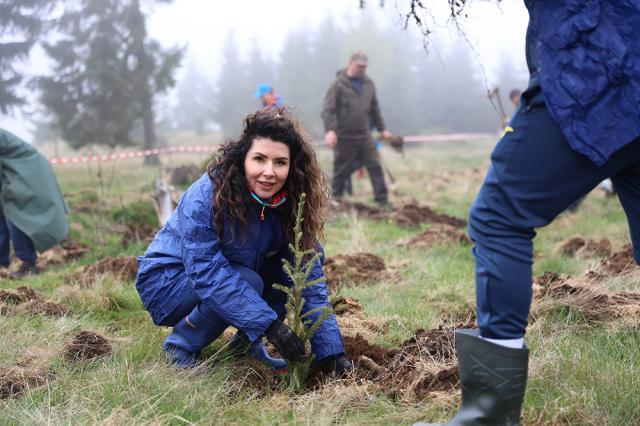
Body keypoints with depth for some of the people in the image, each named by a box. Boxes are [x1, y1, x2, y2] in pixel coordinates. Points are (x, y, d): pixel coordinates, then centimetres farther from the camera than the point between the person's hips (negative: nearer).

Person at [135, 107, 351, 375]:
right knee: (248, 282, -31)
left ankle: (247, 341, 1)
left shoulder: (291, 204, -14)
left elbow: (311, 280, -16)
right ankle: (181, 344, -10)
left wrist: (331, 352, -23)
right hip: (167, 281, -6)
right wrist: (269, 323, -40)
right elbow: (207, 272, -34)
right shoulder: (205, 197, -30)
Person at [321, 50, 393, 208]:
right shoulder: (339, 84, -5)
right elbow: (328, 109, -12)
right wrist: (330, 130, -25)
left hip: (365, 136, 5)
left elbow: (375, 109, 22)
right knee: (341, 171, 3)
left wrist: (382, 129, 21)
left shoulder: (368, 84, 13)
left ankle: (383, 201, 3)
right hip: (345, 137, -5)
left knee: (375, 167, 0)